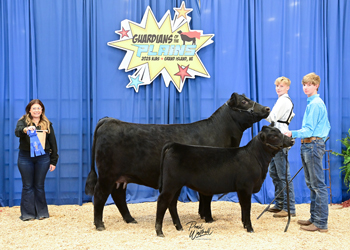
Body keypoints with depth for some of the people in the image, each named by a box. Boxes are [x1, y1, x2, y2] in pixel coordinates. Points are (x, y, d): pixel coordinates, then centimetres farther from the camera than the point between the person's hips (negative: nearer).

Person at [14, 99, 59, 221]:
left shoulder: (47, 124, 9)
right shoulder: (23, 121, 4)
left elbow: (52, 142, 10)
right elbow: (17, 132, -17)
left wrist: (53, 161, 5)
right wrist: (26, 129, -40)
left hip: (43, 158, 1)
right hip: (25, 157, -1)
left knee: (39, 185, 6)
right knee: (27, 186, 3)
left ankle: (41, 212, 16)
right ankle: (28, 214, 10)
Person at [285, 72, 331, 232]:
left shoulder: (315, 104, -13)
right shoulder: (314, 103, 18)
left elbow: (310, 129, -19)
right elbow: (326, 126, 24)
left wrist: (293, 134, -25)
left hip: (313, 146, -11)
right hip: (308, 146, 11)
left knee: (318, 185, -8)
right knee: (311, 185, 14)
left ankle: (321, 223, -5)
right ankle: (314, 218, 22)